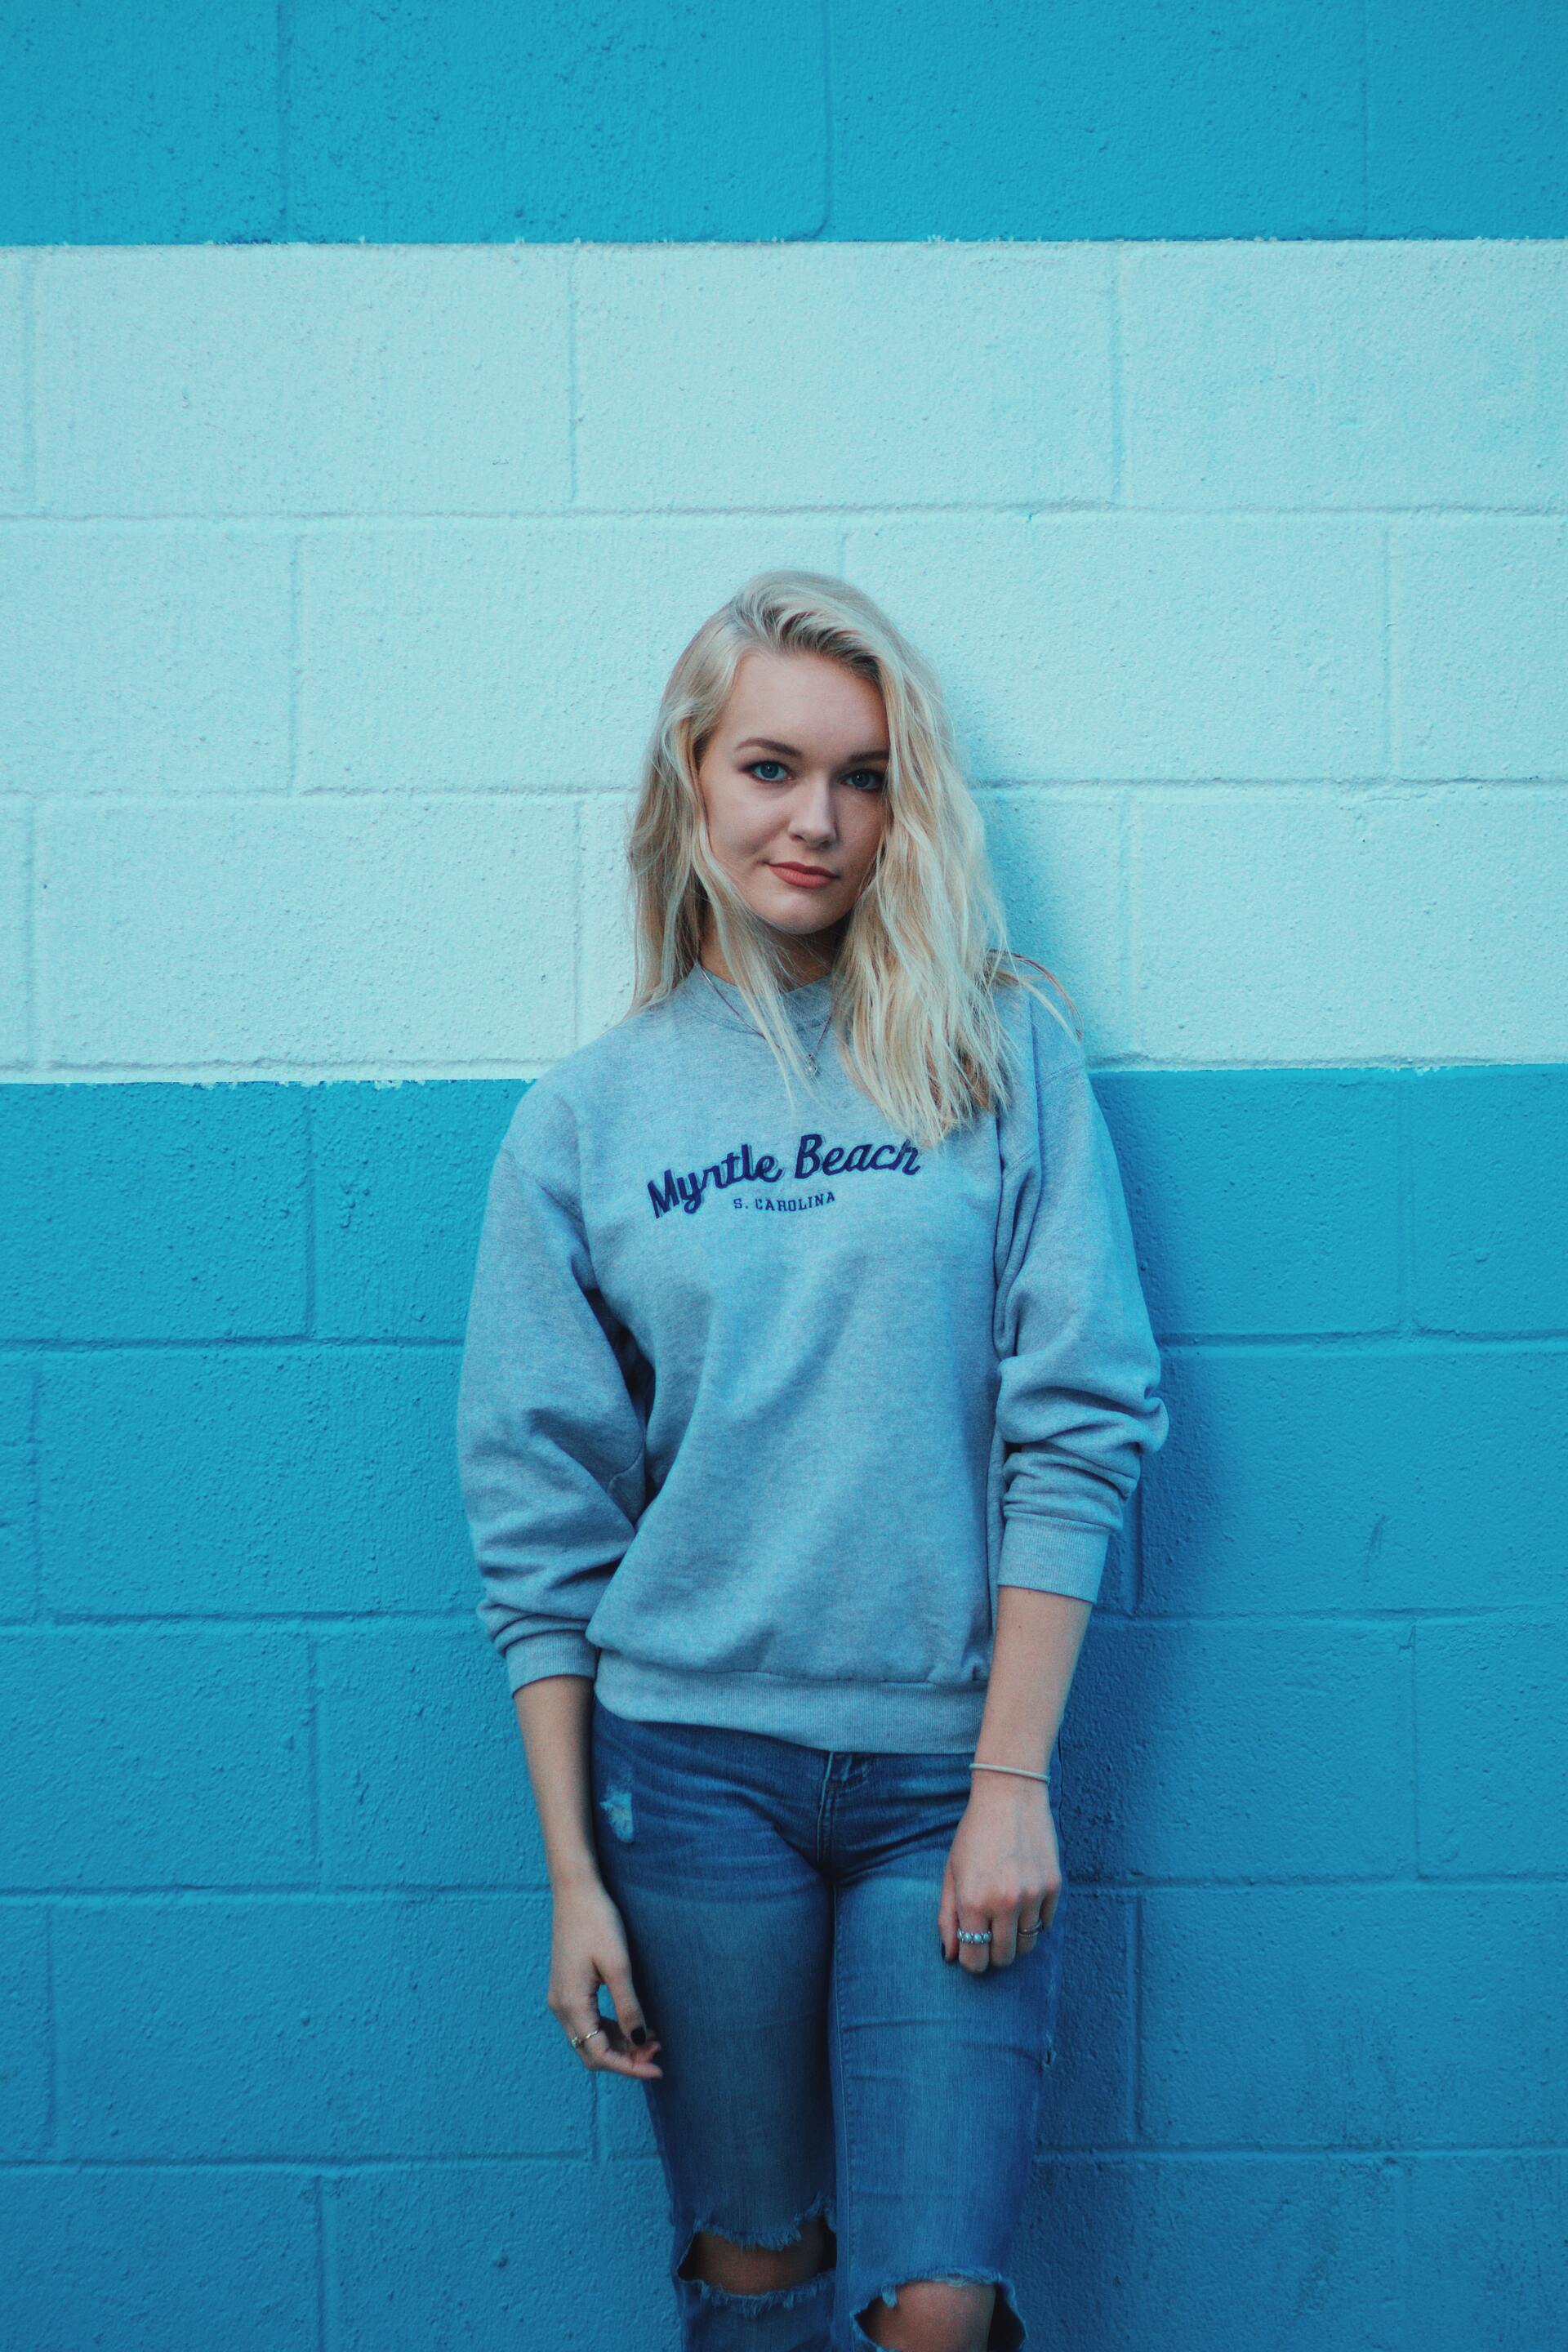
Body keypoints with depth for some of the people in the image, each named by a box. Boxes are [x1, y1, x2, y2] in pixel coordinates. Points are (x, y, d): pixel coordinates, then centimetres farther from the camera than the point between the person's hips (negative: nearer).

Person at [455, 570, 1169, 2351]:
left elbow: (1081, 1421, -3)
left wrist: (1016, 1780, -9)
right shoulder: (585, 1115, 3)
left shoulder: (1004, 1051, 1)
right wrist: (572, 1871, 0)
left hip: (950, 1762, -1)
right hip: (691, 1761, 1)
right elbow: (540, 1518, 3)